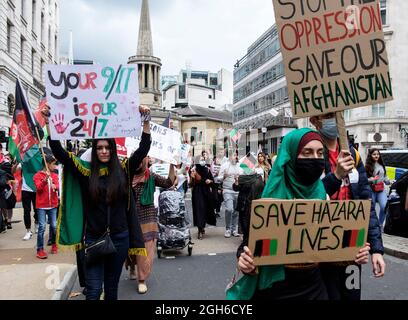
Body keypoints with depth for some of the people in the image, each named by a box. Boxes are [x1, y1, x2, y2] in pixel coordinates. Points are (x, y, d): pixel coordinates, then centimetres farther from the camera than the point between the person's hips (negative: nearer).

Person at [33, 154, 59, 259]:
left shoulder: (55, 175, 9)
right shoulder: (38, 175, -3)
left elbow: (57, 186, -5)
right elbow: (38, 188, -16)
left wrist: (55, 186, -28)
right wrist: (45, 180, -32)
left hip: (53, 205, 4)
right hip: (41, 206, -4)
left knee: (54, 226, 5)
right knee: (42, 227, -7)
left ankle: (54, 244, 25)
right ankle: (40, 249, 0)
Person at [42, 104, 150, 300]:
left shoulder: (123, 171, 0)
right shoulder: (87, 173, -1)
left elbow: (143, 150, -6)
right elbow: (60, 153, -6)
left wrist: (146, 122, -15)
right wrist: (49, 124, -13)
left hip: (119, 237, 1)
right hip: (94, 238, -1)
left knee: (112, 288, 15)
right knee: (94, 290, -3)